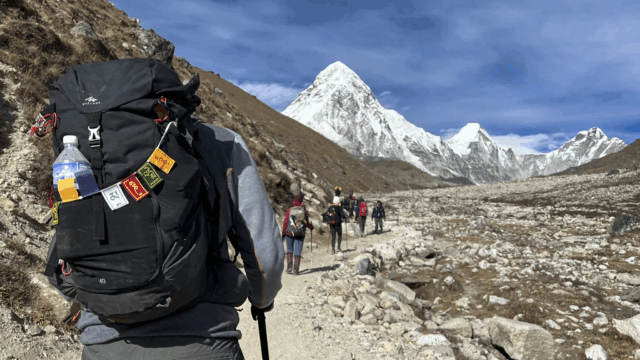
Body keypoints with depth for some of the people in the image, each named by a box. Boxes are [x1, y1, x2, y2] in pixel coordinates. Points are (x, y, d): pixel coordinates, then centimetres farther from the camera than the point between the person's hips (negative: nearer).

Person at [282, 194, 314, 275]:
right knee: (298, 251, 4)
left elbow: (285, 222, -1)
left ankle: (289, 267, 5)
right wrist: (311, 227, 26)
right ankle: (296, 269, 1)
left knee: (289, 250, 16)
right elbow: (307, 223, 5)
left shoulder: (289, 210, -2)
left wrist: (283, 233, 8)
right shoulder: (304, 211, -3)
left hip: (289, 233, 1)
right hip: (300, 234, -1)